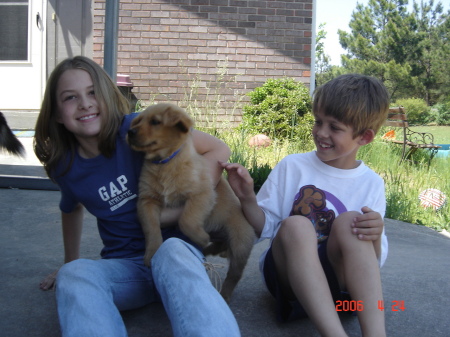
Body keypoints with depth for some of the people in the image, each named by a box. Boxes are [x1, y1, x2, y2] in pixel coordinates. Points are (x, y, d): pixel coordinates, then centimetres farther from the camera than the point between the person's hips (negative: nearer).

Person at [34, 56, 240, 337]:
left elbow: (219, 150, -10)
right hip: (125, 266, 4)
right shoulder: (64, 167, 5)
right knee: (73, 275, -30)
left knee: (171, 252, -40)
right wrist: (71, 263, 35)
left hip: (178, 246, -3)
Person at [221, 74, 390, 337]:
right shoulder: (291, 167, 2)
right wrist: (247, 199, -14)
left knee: (349, 222, -28)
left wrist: (375, 235, -22)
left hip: (340, 279, 0)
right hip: (288, 272, 0)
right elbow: (266, 227, 4)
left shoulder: (372, 184, 2)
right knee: (294, 225, -31)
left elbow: (374, 259, 0)